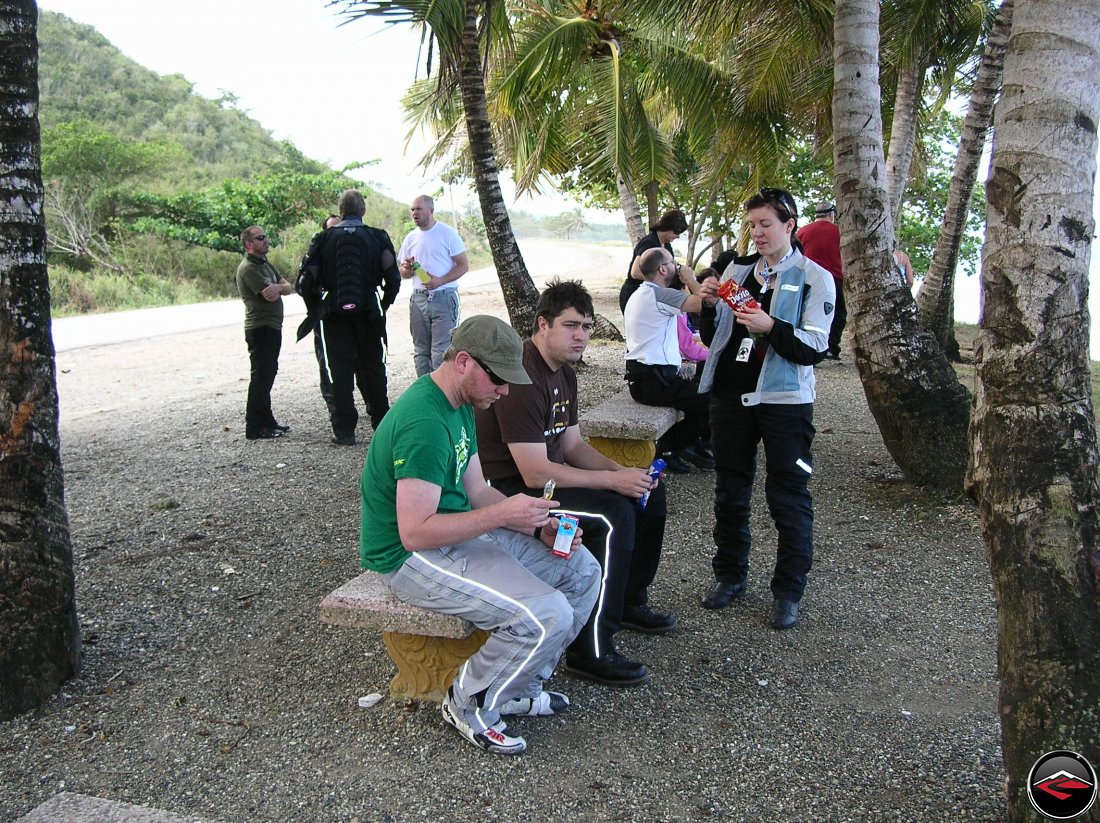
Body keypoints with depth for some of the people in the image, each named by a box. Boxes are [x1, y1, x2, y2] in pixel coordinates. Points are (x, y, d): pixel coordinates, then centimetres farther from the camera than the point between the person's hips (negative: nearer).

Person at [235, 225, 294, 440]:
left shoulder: (265, 264, 17)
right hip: (260, 328, -10)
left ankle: (267, 422, 26)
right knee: (260, 377, -8)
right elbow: (271, 296, -21)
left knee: (267, 375, 16)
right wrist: (280, 288, 2)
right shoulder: (248, 268, -13)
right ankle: (254, 428, -5)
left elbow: (289, 287, 8)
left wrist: (277, 287, -14)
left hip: (272, 327, 10)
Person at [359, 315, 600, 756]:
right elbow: (414, 533, -29)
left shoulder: (459, 406, 7)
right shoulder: (424, 422, -26)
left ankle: (518, 685, 19)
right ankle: (468, 703, 2)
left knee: (582, 570, 7)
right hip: (412, 556, -10)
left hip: (462, 533, 10)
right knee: (547, 616, -23)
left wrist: (539, 527, -4)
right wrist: (500, 514, -28)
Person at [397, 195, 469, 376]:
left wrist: (440, 281, -18)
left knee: (441, 352, -10)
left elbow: (464, 265, -6)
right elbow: (403, 273, 18)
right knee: (421, 351, 10)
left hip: (444, 298, -5)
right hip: (419, 299, 6)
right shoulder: (411, 238, 12)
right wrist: (407, 269, -7)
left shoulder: (447, 233, -4)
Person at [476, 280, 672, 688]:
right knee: (612, 514, -27)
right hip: (509, 490, -10)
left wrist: (622, 471, -5)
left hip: (544, 474, 10)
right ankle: (591, 653, -18)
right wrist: (614, 479, -21)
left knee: (649, 492, 9)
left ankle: (629, 601, 25)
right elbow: (536, 474, -28)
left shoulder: (563, 371, 9)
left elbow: (572, 445, 13)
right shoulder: (522, 378, -24)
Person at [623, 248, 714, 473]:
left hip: (639, 377, 11)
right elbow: (704, 303, -23)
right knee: (711, 400, -7)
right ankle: (668, 447, 2)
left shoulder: (638, 295, 18)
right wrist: (691, 280, -7)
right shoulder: (659, 294, -17)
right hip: (654, 382, -11)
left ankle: (691, 446, 21)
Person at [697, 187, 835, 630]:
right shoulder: (737, 271, 11)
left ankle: (788, 590, 14)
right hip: (731, 394, 5)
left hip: (784, 400, -4)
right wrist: (709, 306, -6)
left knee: (788, 496, 0)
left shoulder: (814, 278, -2)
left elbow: (815, 348, -11)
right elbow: (713, 338, 13)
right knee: (730, 490, 13)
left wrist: (771, 327, -25)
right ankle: (730, 574, 29)